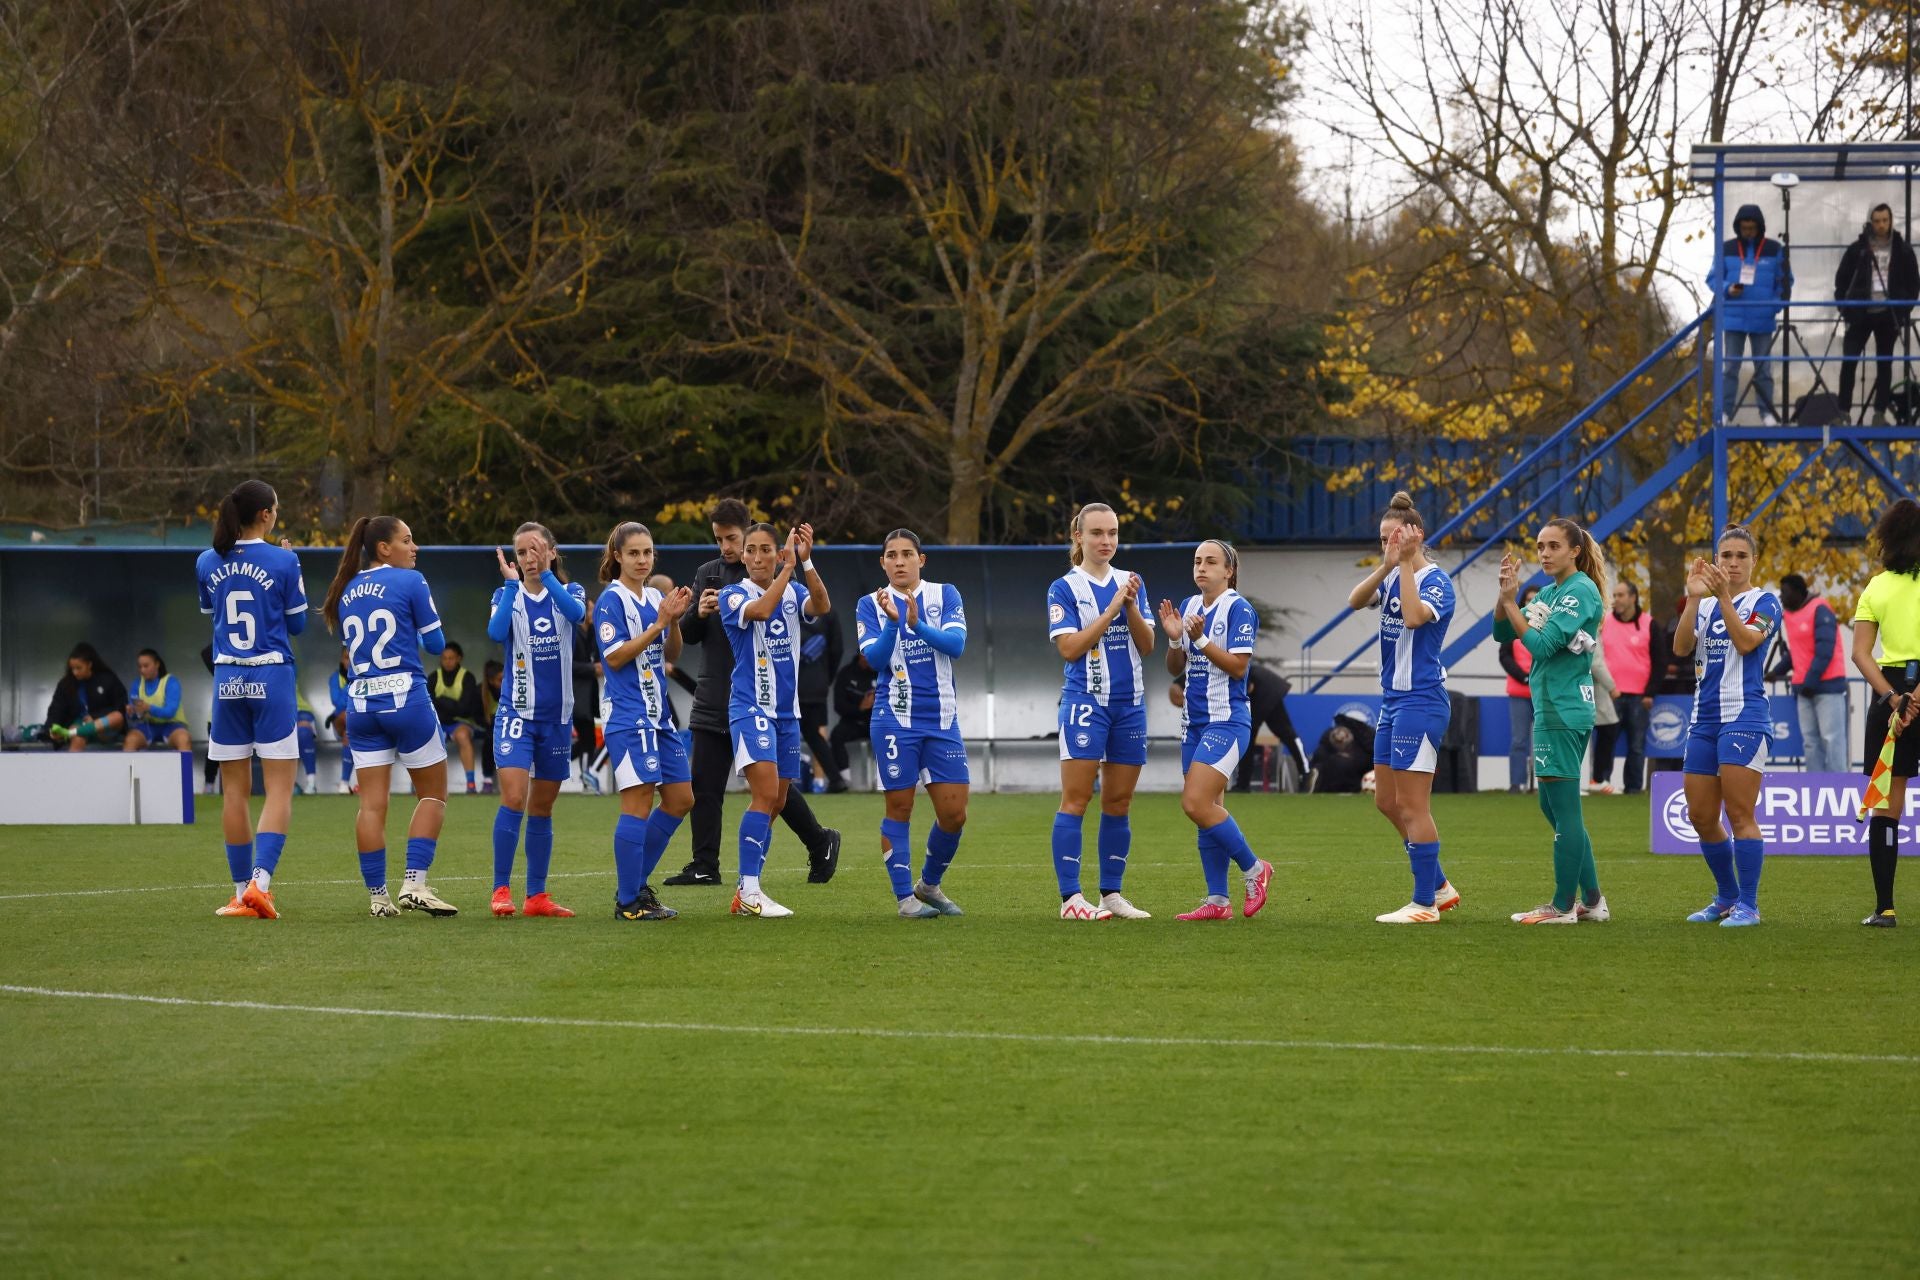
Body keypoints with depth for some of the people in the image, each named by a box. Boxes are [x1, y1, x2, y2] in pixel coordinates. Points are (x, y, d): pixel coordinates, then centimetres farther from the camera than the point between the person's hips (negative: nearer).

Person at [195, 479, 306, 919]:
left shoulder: (207, 564, 2)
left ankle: (244, 891, 12)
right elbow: (297, 623, 2)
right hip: (272, 679, -4)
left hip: (227, 682, 4)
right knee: (279, 788, -2)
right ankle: (260, 882, -18)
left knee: (234, 791, 10)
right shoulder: (283, 561, -8)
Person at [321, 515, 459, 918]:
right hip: (407, 699, -5)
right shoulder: (410, 582, -6)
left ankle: (376, 895, 3)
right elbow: (436, 643, -1)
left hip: (361, 702, 5)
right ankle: (415, 882, -6)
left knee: (372, 804, 4)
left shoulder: (346, 591, 10)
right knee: (432, 793, 6)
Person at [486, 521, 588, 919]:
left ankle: (537, 896, 14)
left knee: (542, 809, 9)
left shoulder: (568, 592, 3)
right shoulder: (507, 595, 1)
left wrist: (546, 574, -25)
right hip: (517, 712, -2)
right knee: (513, 800, -17)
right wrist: (511, 583, -18)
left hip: (557, 715, 2)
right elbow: (496, 632, -20)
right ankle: (501, 890, -11)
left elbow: (577, 613, -22)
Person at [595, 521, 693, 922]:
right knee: (638, 805, -10)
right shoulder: (612, 600, -9)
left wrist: (675, 620, -2)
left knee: (680, 799, 9)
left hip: (658, 714, 8)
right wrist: (659, 622, -19)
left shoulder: (655, 598, 13)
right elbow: (616, 656, -17)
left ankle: (635, 884, 19)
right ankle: (628, 902, -5)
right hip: (628, 716, -8)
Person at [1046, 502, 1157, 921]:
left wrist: (1131, 606, -12)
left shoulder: (1130, 583, 10)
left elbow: (1147, 646, 4)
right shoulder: (1064, 588, -3)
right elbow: (1069, 647, -13)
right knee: (1076, 799, -9)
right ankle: (1070, 898, -11)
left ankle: (1111, 893, 13)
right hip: (1086, 702, -5)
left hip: (1130, 704, 5)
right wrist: (1111, 609, -17)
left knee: (1119, 803, 7)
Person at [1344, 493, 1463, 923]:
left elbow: (1413, 616, -30)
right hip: (1392, 700, 9)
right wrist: (1387, 564, -18)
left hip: (1421, 702, -9)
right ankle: (1439, 886, 23)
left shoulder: (1436, 581, -12)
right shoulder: (1392, 577, 10)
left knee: (1411, 806, -6)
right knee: (1387, 802, 13)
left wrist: (1406, 564, -24)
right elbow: (1355, 600, -6)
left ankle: (1424, 904, 1)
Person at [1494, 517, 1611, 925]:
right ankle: (1591, 900, 19)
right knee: (1554, 807, 14)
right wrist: (1506, 596, -3)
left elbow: (1541, 645, -19)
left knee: (1563, 808, -5)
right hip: (1551, 710, 10)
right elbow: (1503, 633, 14)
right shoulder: (1549, 593, 15)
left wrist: (1510, 602, -12)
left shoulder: (1581, 592, -13)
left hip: (1563, 712, -10)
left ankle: (1563, 906, -1)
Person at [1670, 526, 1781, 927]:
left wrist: (1724, 595, -24)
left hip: (1744, 717, -6)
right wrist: (1693, 597, -12)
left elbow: (1746, 641, -18)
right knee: (1700, 816, 8)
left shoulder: (1764, 602, -1)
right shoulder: (1705, 605, 14)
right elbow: (1681, 647, -2)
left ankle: (1748, 905, -5)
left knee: (1739, 815, -10)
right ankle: (1727, 898, 23)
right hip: (1704, 718, 6)